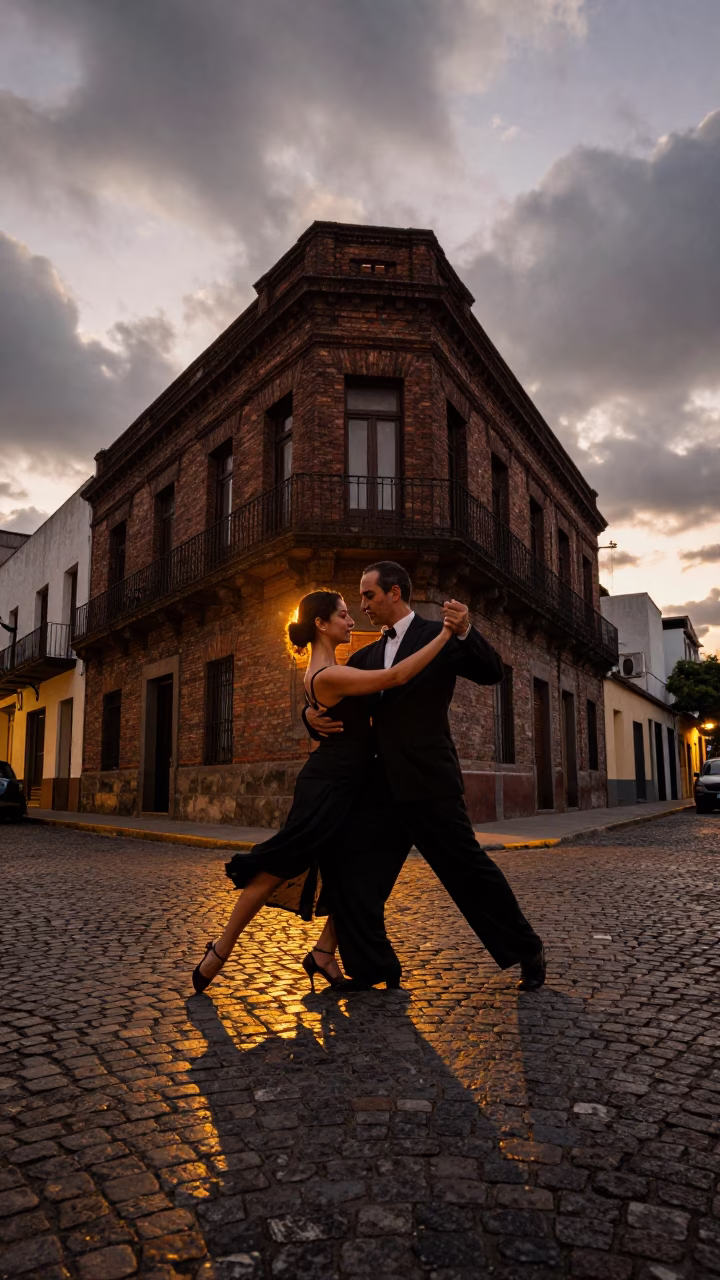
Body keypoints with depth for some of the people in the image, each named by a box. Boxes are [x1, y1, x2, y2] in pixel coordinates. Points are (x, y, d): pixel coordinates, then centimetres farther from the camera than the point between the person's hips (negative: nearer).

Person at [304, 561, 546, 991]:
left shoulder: (438, 635, -1)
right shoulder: (367, 656, 17)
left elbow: (492, 673, -11)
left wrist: (465, 632, -28)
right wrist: (312, 715, -2)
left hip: (428, 782, -6)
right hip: (385, 789, 6)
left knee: (469, 868, 2)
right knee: (357, 879, 4)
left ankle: (528, 951, 22)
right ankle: (367, 970, 16)